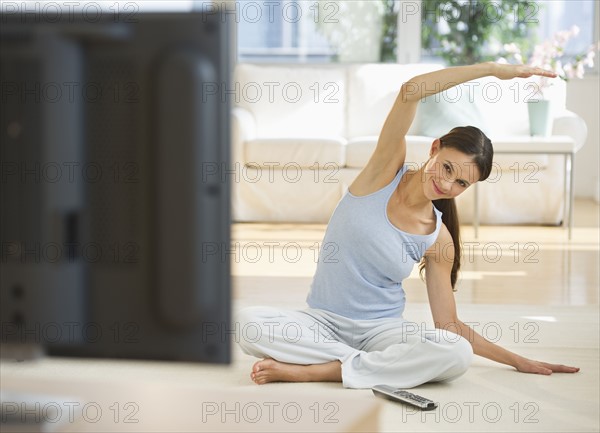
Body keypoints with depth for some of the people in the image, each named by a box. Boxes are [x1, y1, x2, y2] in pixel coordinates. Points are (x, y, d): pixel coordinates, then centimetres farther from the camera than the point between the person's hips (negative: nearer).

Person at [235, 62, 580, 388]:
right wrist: (493, 69, -21)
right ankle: (368, 365, -19)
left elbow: (449, 326, 4)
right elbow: (410, 91, -22)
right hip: (322, 321, -1)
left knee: (458, 355, -30)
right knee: (248, 323, -31)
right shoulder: (387, 169, -7)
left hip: (383, 329, 2)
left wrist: (518, 361, 2)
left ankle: (312, 371, -23)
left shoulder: (438, 239, -2)